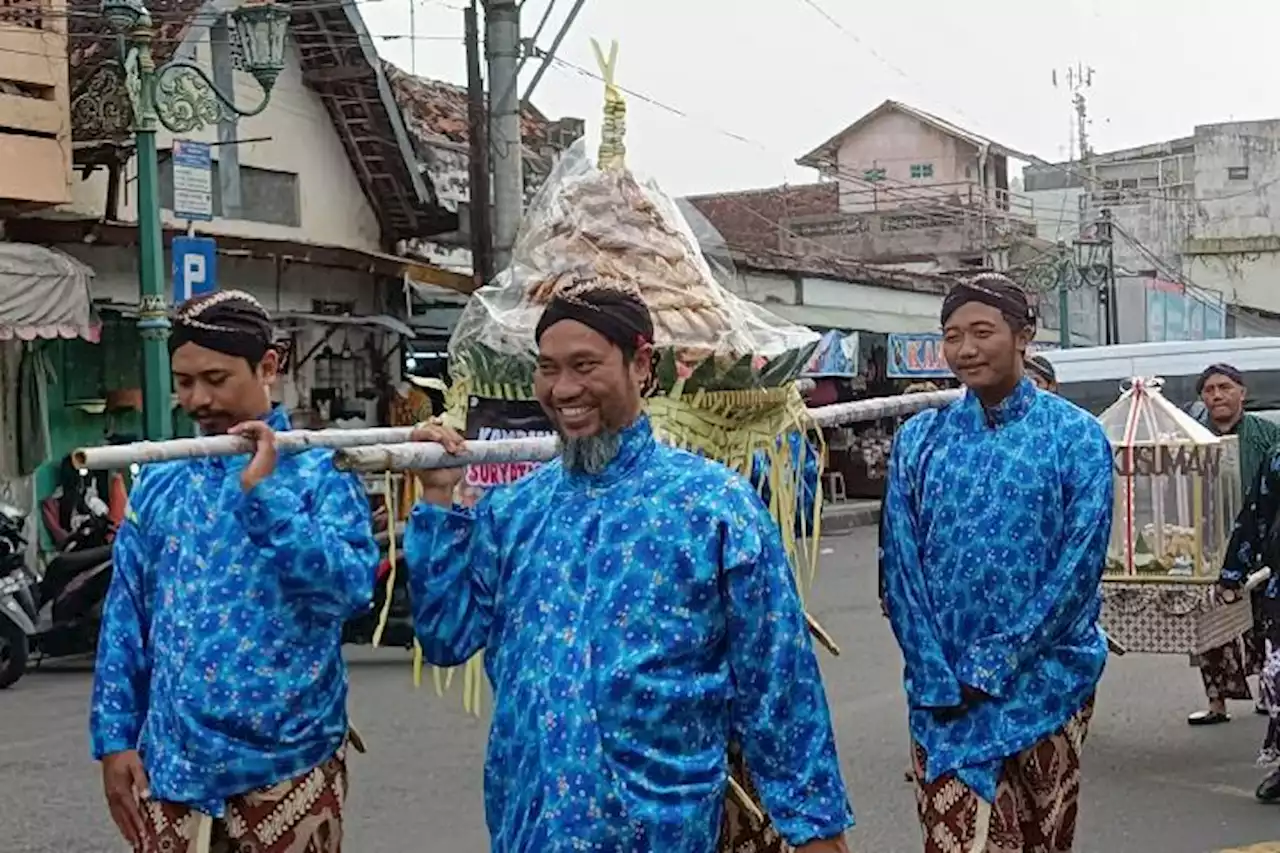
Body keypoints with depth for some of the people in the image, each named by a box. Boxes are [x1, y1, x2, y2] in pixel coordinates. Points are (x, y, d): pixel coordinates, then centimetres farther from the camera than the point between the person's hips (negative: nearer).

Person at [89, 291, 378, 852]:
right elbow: (125, 620, 8)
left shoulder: (321, 471, -5)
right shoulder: (159, 479, 5)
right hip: (170, 764, 3)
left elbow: (352, 590, -18)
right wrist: (114, 735, 2)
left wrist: (264, 493, -23)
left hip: (285, 764, -3)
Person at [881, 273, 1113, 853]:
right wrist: (940, 683, -11)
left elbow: (1079, 569, -10)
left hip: (1043, 683, -1)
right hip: (942, 693, 1)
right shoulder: (918, 440, 4)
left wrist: (990, 669, -15)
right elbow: (901, 570, 0)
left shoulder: (1076, 437, -4)